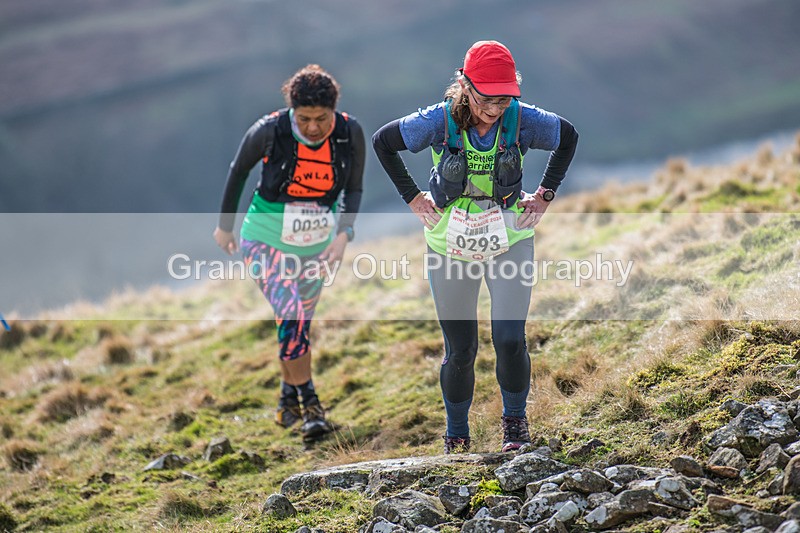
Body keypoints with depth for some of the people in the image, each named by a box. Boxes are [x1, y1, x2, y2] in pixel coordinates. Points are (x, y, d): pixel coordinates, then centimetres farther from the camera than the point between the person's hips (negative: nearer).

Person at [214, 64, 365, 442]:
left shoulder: (350, 133, -15)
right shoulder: (269, 131, -22)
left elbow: (353, 190, -1)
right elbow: (238, 171, -4)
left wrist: (344, 233, -17)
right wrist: (225, 225, 6)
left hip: (317, 244, 3)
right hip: (267, 240, -3)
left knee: (299, 323, 12)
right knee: (291, 316, -21)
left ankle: (288, 397, 33)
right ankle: (308, 403, -11)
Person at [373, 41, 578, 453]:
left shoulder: (523, 120, -15)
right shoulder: (440, 121, -18)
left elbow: (568, 137, 7)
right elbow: (382, 141, -2)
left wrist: (546, 194, 3)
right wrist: (412, 197, -2)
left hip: (509, 240, 0)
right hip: (451, 244, 0)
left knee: (509, 339, -14)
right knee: (460, 352, 5)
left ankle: (514, 420, 10)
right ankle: (456, 436, 26)